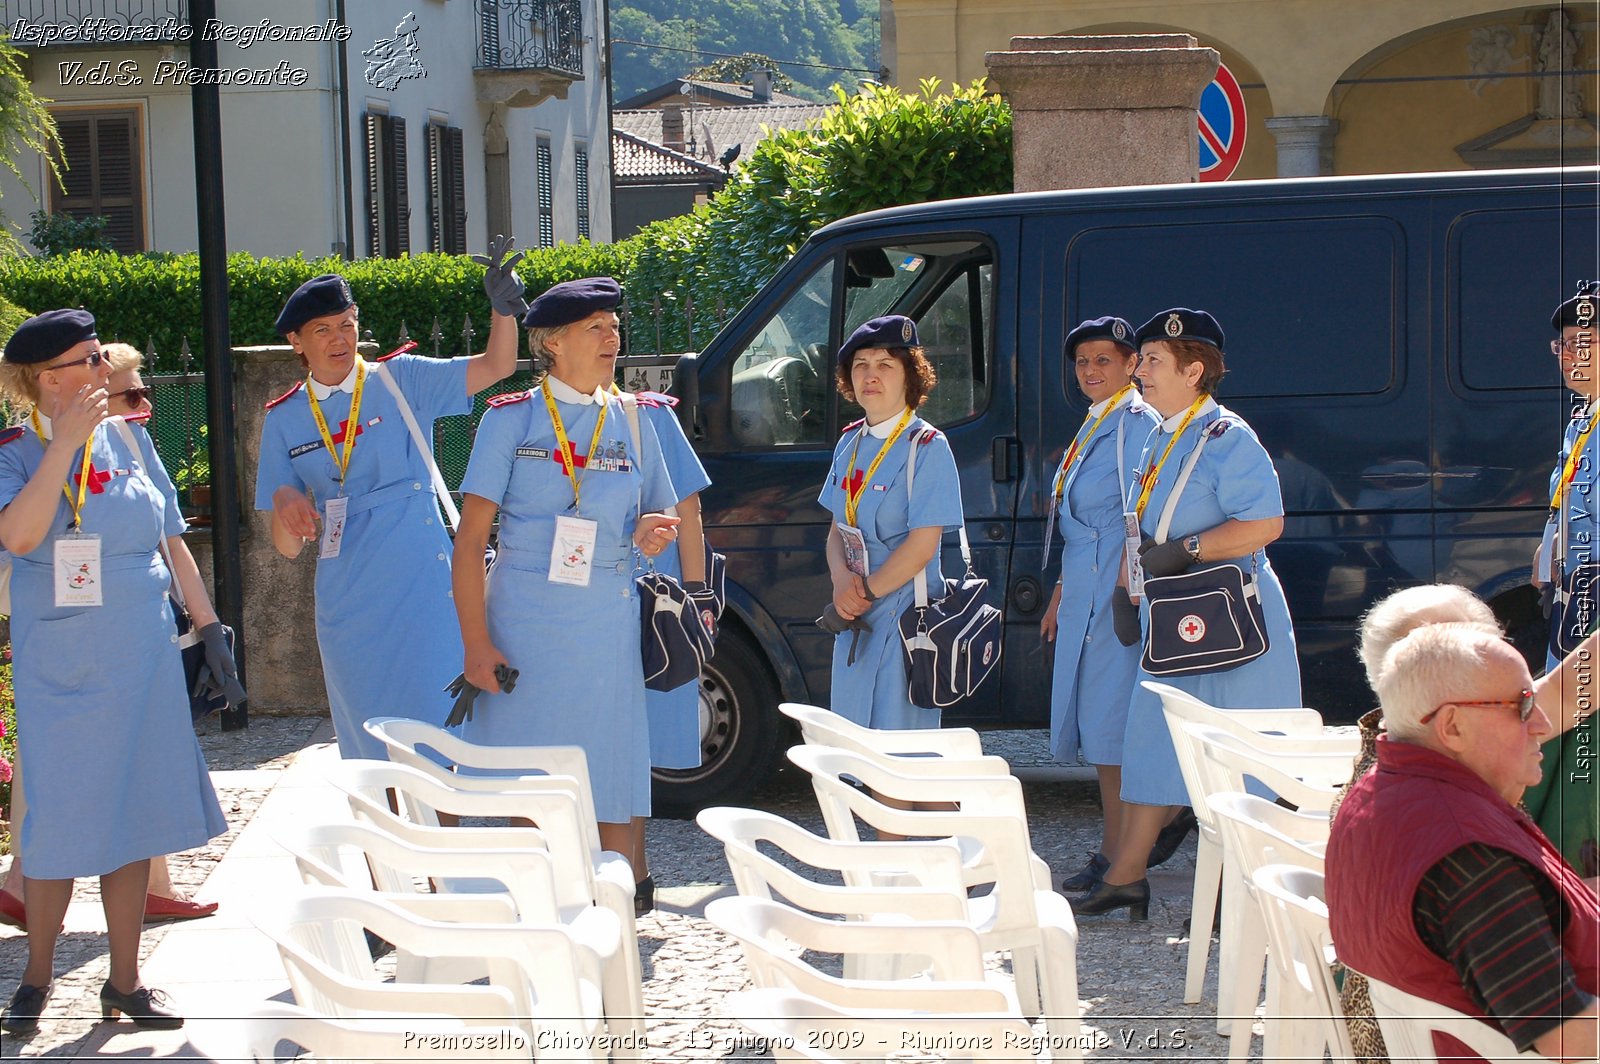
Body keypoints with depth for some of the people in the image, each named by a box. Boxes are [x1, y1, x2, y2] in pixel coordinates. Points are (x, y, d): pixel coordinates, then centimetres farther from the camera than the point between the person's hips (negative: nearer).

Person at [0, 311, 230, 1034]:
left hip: (141, 662, 4)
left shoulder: (131, 444, 6)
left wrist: (208, 624, 12)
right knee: (59, 820, -1)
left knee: (132, 816, 7)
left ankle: (124, 981, 18)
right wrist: (65, 442, -22)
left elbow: (173, 541, 14)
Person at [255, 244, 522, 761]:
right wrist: (284, 504, -17)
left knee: (437, 718, -5)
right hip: (348, 600, 3)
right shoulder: (285, 419, 7)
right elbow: (288, 546, 5)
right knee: (370, 742, 10)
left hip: (422, 585, -3)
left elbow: (495, 366, -8)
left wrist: (503, 307, -26)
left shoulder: (401, 380, 2)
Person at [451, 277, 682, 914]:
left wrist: (648, 532, -7)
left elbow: (657, 518, 18)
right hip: (521, 622, -2)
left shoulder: (633, 423, 9)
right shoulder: (510, 420, 0)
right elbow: (470, 538, -3)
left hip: (605, 626, 2)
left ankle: (626, 898, 15)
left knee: (612, 769, 2)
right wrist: (476, 643, -11)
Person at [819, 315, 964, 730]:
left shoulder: (927, 447, -10)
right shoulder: (850, 443, 12)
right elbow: (837, 529, 14)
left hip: (905, 618, -7)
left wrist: (865, 592, -11)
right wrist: (842, 578, -7)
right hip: (854, 622, 7)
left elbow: (922, 545, -15)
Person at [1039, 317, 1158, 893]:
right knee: (1092, 715, 10)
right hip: (1084, 593, 10)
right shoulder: (1092, 427, 19)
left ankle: (1115, 857, -5)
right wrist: (1060, 596, 23)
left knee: (1108, 718, -9)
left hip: (1114, 591, -10)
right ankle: (1121, 841, 17)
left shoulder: (1138, 423, -10)